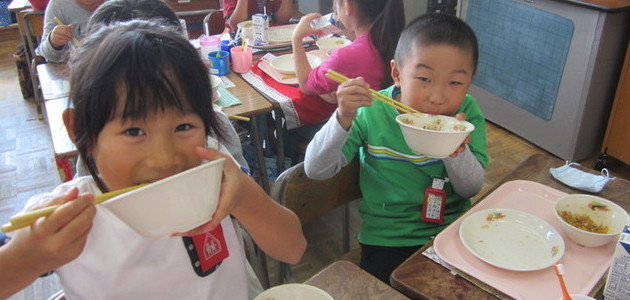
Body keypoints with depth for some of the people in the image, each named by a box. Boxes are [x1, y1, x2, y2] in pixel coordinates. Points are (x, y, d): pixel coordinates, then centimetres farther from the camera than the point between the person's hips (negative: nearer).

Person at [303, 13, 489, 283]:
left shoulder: (467, 113, -8)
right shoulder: (371, 112, -14)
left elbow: (472, 189, -7)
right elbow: (316, 170, -15)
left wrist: (457, 150, -29)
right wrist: (343, 119, -32)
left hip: (453, 231, 2)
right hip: (387, 241, -2)